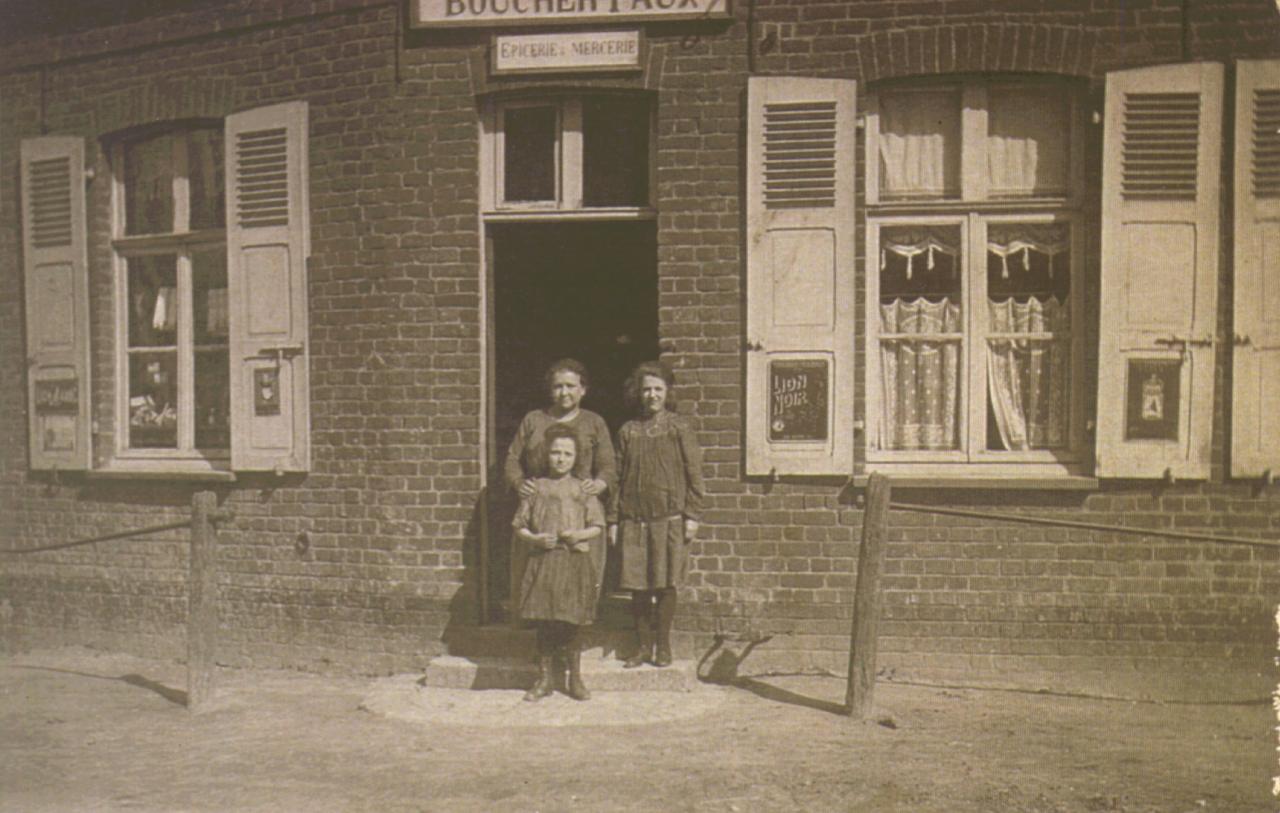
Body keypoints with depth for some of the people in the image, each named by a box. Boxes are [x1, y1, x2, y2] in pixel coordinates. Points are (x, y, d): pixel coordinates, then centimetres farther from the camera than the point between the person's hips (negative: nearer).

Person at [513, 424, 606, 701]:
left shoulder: (583, 489, 7)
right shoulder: (535, 488, 7)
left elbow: (598, 525, 7)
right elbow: (518, 525, 9)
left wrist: (580, 534, -11)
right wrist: (534, 538, -9)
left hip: (575, 561, -1)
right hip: (542, 561, 1)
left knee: (569, 624, 1)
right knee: (544, 622, 3)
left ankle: (575, 678, 16)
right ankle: (546, 678, 16)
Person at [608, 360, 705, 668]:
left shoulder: (679, 428, 2)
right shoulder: (628, 431, 9)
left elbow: (694, 474, 1)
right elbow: (618, 478, 10)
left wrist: (692, 516, -5)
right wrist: (614, 520, 6)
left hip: (670, 519, -2)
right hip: (634, 519, 2)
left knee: (665, 585, 2)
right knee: (638, 585, 4)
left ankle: (663, 646, 16)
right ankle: (643, 646, 18)